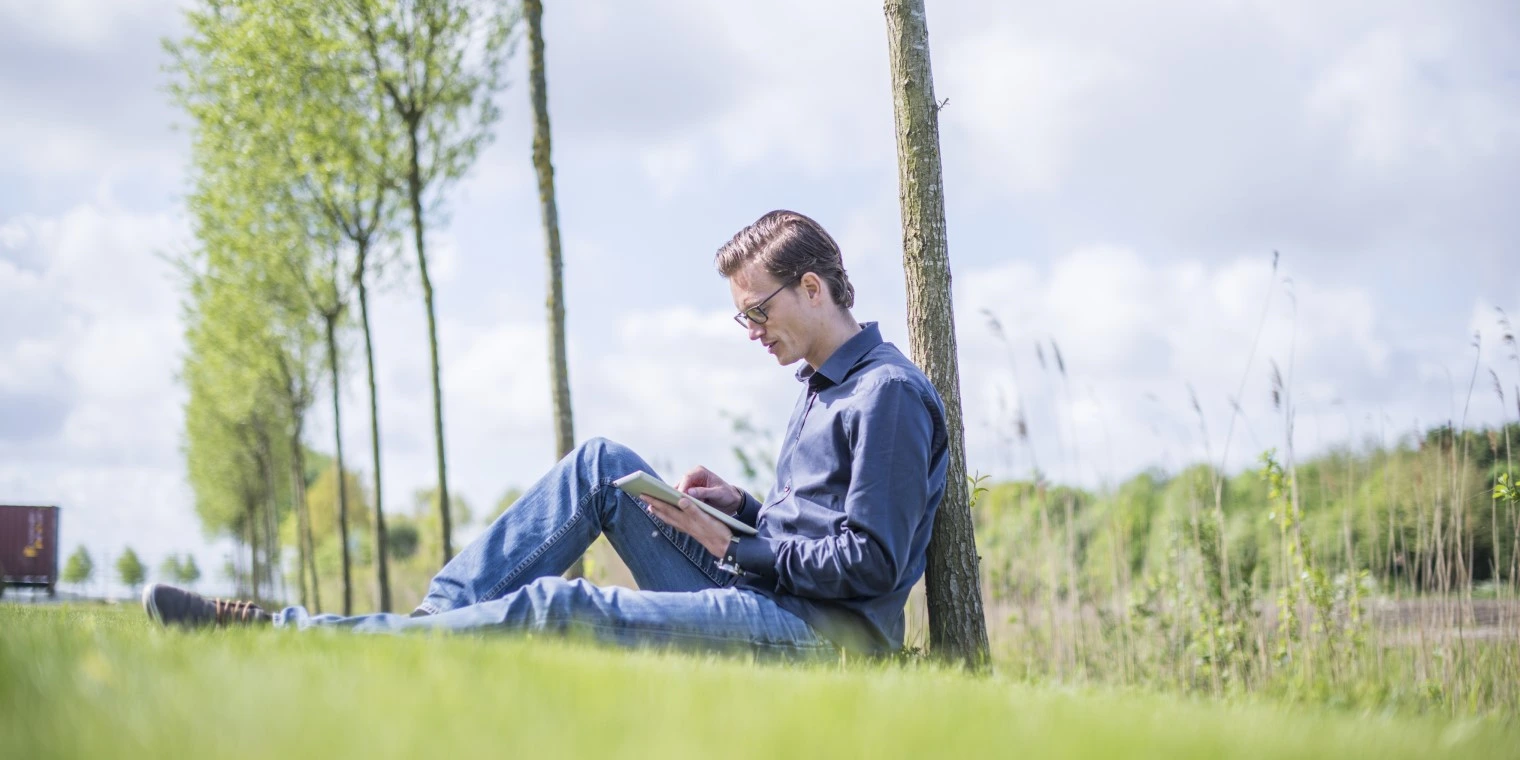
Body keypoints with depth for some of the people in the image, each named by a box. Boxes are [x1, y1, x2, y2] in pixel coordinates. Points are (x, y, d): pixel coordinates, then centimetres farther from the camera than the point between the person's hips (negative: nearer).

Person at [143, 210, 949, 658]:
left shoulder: (887, 394, -11)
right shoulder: (822, 389, 21)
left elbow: (871, 561, -18)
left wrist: (735, 544, -13)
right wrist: (741, 506, 6)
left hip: (821, 634, -9)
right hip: (766, 596, 10)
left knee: (556, 608, -23)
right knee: (603, 463, 2)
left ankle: (289, 636, -23)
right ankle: (439, 614, -8)